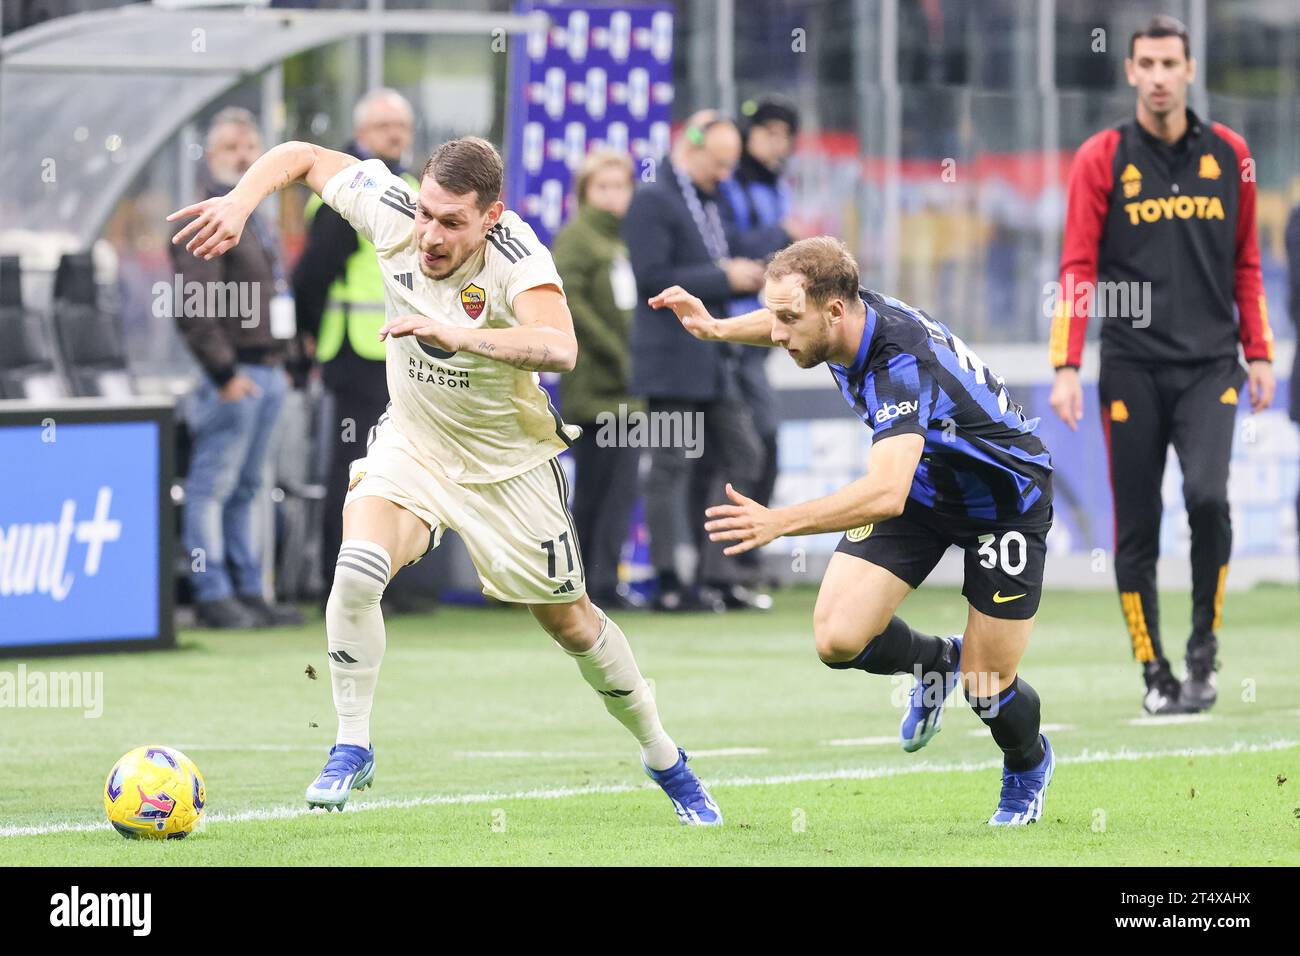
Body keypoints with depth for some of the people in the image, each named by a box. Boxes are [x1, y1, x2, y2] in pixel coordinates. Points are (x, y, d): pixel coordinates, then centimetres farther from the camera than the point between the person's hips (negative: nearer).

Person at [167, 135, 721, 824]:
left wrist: (457, 334, -60)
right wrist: (239, 202, -24)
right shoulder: (391, 212, -20)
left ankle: (663, 759, 34)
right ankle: (351, 747, -9)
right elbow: (299, 157, -6)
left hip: (509, 464, -2)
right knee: (357, 565, -26)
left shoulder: (516, 257, -32)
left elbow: (560, 349, -50)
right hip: (410, 447, 2)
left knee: (571, 624, 11)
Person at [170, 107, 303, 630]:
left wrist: (281, 362, 20)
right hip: (232, 377, -10)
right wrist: (224, 372, -20)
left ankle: (247, 591, 18)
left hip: (265, 369, 10)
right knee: (214, 485, -6)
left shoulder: (253, 221, 20)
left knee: (244, 488, 14)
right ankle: (212, 593, -6)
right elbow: (196, 305, -19)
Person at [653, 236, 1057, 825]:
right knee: (838, 637, -11)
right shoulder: (847, 314, -17)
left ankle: (1028, 767, 34)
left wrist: (779, 522, -62)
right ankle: (935, 661, 23)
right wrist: (716, 329, -3)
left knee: (987, 690, -2)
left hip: (1006, 498, -7)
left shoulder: (902, 363, -40)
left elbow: (886, 494, -53)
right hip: (922, 485, 7)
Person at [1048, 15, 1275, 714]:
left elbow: (1245, 264, 16)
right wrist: (1066, 368, -9)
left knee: (1207, 493, -19)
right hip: (1132, 368, 0)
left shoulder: (1229, 155, 9)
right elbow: (1077, 269, -1)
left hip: (1210, 366, 0)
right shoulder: (1102, 159, 2)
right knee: (1136, 525, 0)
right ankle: (1155, 675, 10)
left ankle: (1205, 643, 0)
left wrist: (1258, 355, 11)